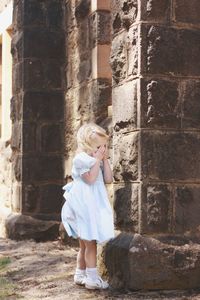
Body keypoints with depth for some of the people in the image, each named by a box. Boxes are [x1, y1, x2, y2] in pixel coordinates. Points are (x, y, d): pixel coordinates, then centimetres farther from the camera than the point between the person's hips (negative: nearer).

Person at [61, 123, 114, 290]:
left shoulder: (99, 162, 13)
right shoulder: (81, 159, -12)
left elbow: (108, 179, 4)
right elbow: (90, 179, -23)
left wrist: (105, 160, 0)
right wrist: (97, 160, -17)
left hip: (95, 206, 9)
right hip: (83, 206, -9)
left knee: (85, 244, 16)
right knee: (90, 243, -7)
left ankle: (80, 275, 26)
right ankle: (92, 278, -1)